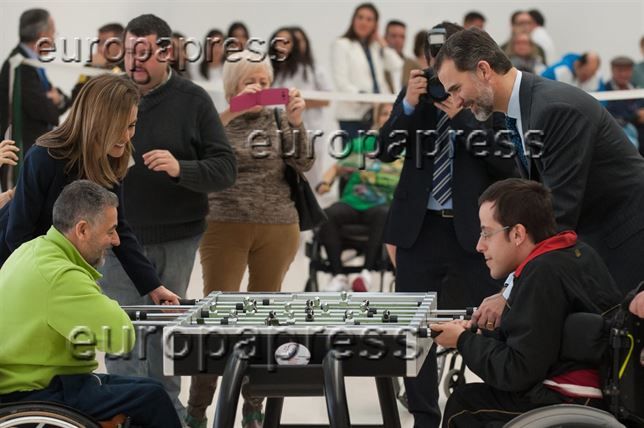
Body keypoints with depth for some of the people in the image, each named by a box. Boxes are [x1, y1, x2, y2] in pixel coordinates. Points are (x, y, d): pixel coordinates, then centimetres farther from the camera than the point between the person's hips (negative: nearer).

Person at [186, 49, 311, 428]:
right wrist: (233, 111, -27)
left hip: (278, 227, 3)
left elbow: (303, 164, -3)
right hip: (226, 226, -2)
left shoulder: (278, 119, 7)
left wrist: (296, 122, -18)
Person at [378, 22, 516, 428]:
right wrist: (409, 104, -16)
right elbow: (386, 150, -2)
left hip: (474, 229, -3)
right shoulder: (415, 96, 7)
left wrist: (461, 116, -19)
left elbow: (506, 163, -11)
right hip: (420, 228, 3)